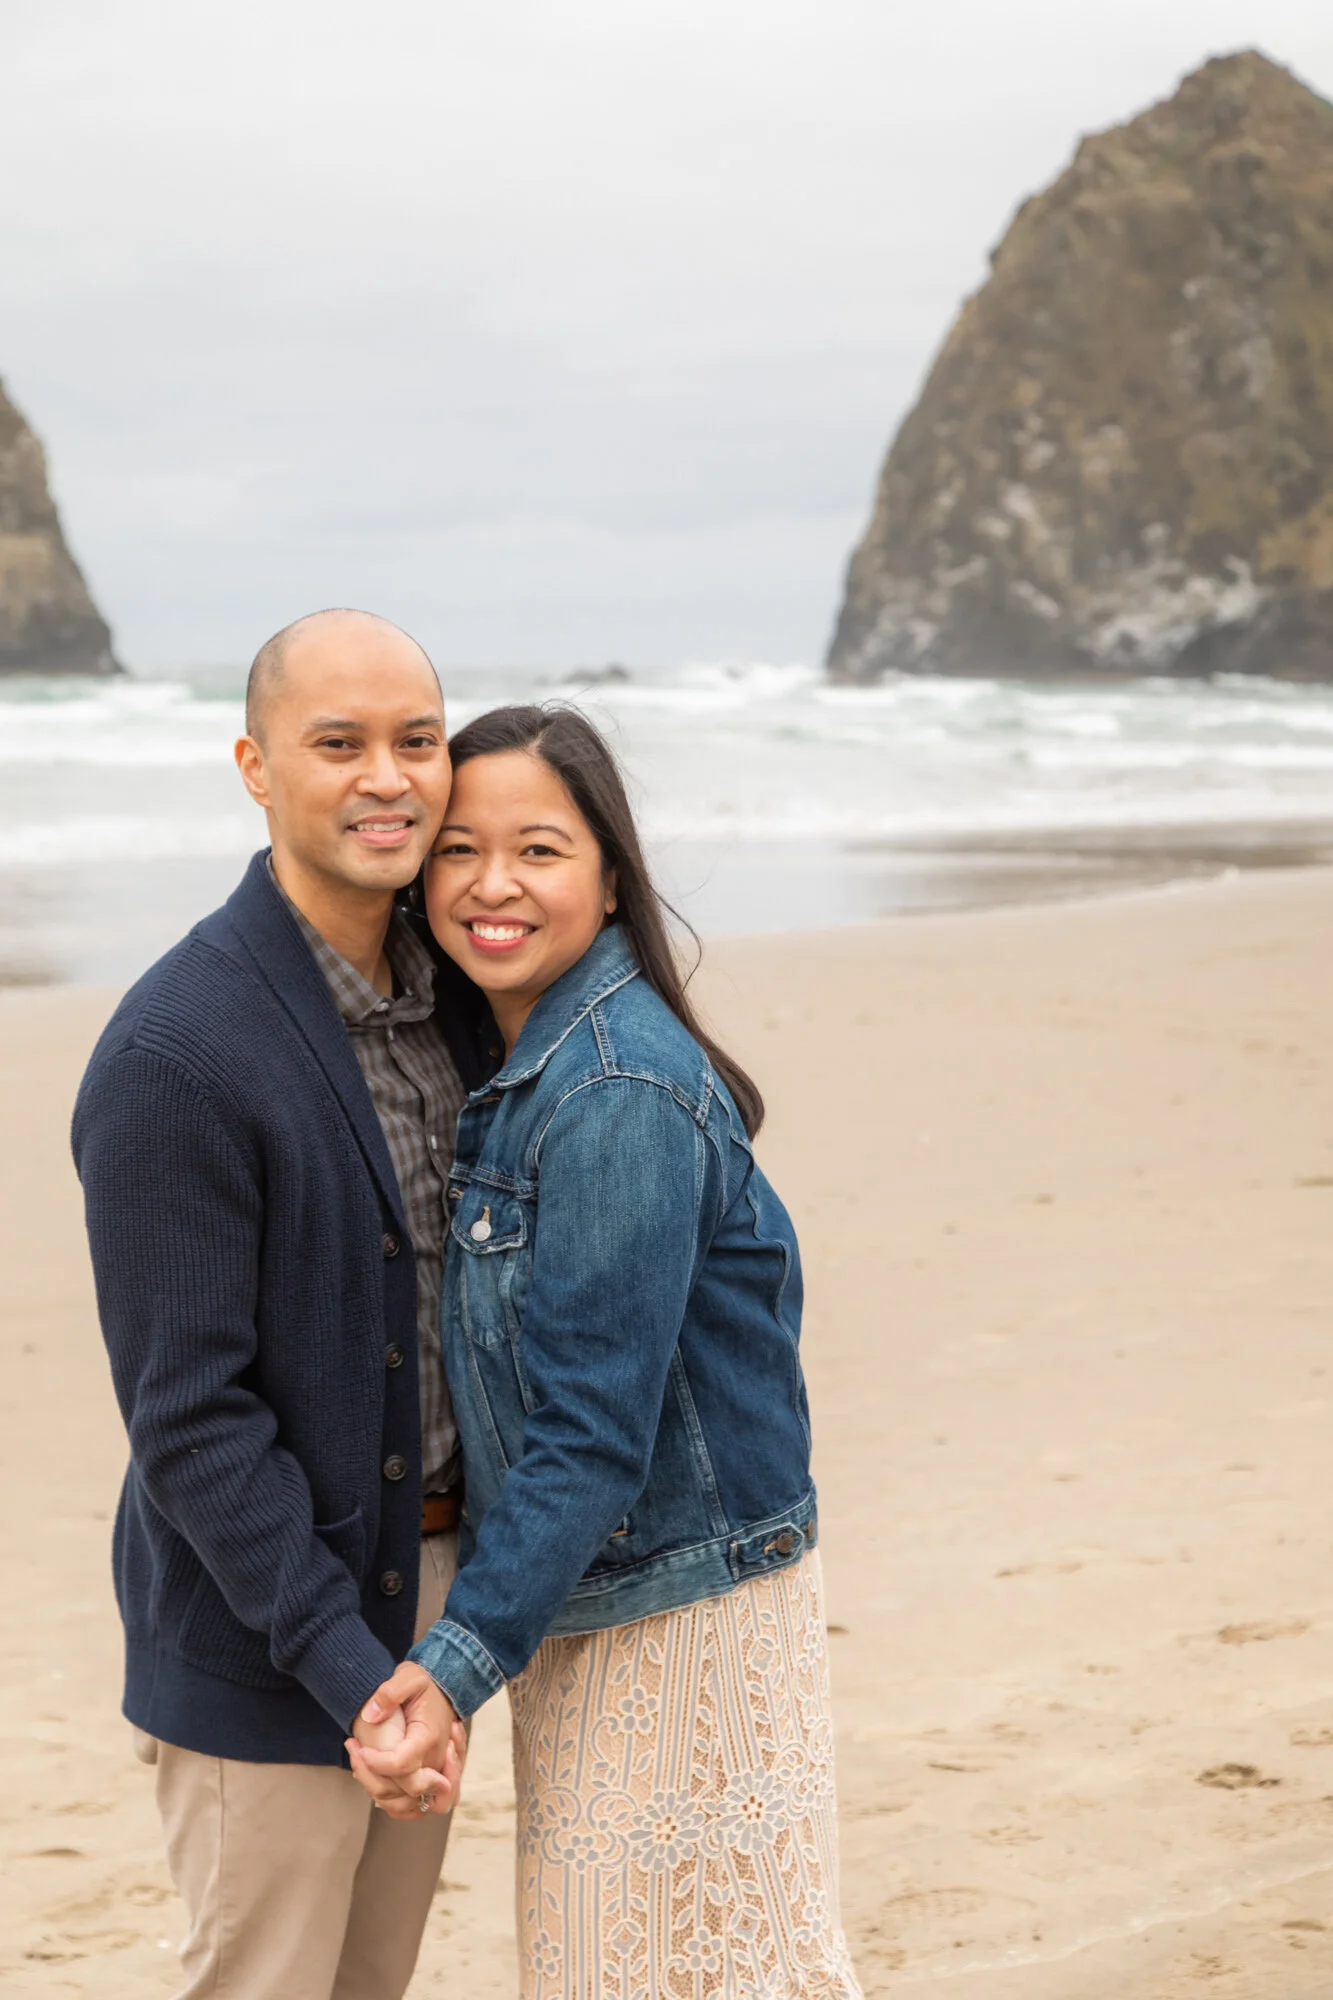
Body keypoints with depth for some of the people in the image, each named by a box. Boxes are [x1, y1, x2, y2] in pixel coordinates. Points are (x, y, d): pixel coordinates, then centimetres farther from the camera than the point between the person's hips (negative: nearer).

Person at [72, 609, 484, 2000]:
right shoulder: (172, 1057, -22)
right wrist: (343, 1663, -21)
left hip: (429, 1587, 7)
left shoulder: (446, 992, 3)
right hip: (262, 1643, -7)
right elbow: (186, 1414, -21)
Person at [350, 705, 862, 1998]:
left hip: (683, 1608, -9)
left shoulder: (620, 1096, -22)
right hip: (579, 1597, 9)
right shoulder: (514, 1063, 6)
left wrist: (465, 1657, -24)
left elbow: (596, 1429, -24)